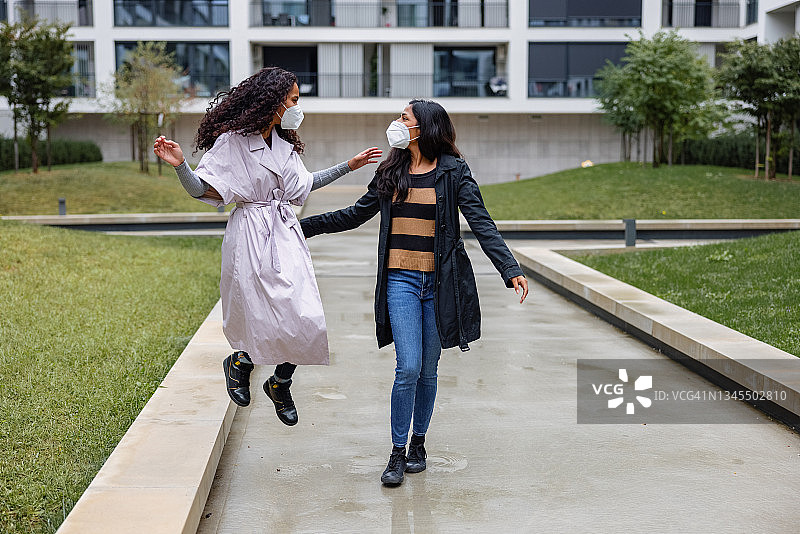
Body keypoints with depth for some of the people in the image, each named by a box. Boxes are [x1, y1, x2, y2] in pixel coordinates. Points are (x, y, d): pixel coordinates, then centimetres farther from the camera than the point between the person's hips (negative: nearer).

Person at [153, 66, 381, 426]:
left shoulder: (284, 143, 14)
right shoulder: (232, 141, -8)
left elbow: (303, 184, 27)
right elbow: (200, 190, -9)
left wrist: (349, 166, 28)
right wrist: (179, 165, -28)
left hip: (286, 234, 7)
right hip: (251, 237, -6)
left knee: (306, 322, -2)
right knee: (267, 325, -8)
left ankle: (280, 384, 25)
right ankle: (239, 362, 27)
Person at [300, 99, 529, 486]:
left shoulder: (454, 172, -1)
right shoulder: (391, 172, 10)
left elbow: (481, 224, -7)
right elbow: (356, 214, 19)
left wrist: (510, 269, -18)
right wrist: (302, 226, 18)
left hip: (440, 281, -1)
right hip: (401, 280, 1)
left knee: (428, 370, 8)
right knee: (408, 368, -10)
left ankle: (418, 444, 26)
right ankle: (398, 453, 3)